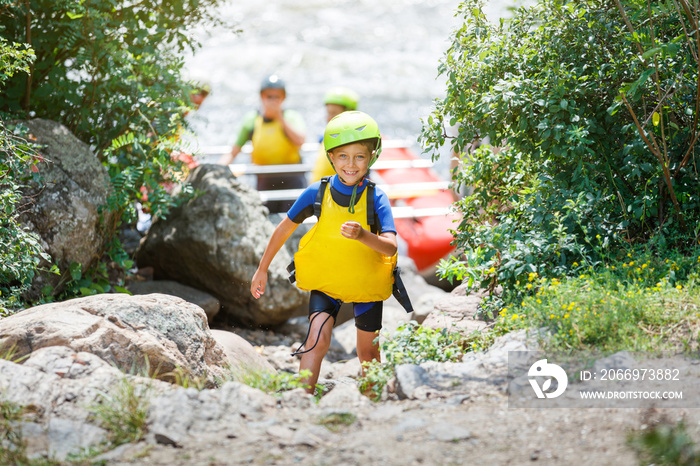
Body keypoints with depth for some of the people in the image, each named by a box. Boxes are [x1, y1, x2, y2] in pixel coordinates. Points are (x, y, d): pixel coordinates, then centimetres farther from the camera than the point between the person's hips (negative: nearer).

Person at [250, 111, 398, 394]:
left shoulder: (376, 198, -17)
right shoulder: (316, 193, -14)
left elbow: (390, 247, -28)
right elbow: (284, 229, 0)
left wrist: (362, 235, -49)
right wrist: (262, 270, 6)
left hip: (366, 283, 0)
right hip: (325, 281, 0)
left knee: (368, 352, 14)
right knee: (318, 338, -22)